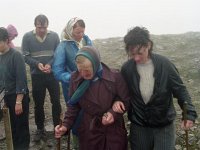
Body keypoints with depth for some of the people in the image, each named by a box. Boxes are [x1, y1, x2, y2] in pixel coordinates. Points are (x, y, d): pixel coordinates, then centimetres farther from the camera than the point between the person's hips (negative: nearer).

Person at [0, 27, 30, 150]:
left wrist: (18, 101, -18)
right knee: (11, 125, 16)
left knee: (21, 125, 6)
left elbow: (21, 79, -16)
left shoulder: (16, 55, -14)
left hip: (18, 96, -6)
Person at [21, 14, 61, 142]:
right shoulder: (27, 37, -4)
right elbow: (25, 56, -5)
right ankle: (40, 129, 25)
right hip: (36, 76, 0)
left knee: (56, 102, 7)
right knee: (38, 104, 10)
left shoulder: (54, 36, -2)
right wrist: (37, 64, -21)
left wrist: (50, 64, -19)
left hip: (53, 74, 0)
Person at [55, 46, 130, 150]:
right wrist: (66, 125, -12)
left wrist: (114, 113, -22)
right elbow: (73, 105, 0)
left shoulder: (114, 77, -17)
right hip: (88, 132, 2)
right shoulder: (75, 78, -9)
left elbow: (127, 101, -5)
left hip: (113, 132, -1)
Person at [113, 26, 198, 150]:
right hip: (138, 126, 2)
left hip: (164, 125, -1)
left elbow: (180, 90, -6)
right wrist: (117, 101, -15)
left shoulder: (164, 64, -13)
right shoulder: (127, 68, -8)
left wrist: (189, 113, -19)